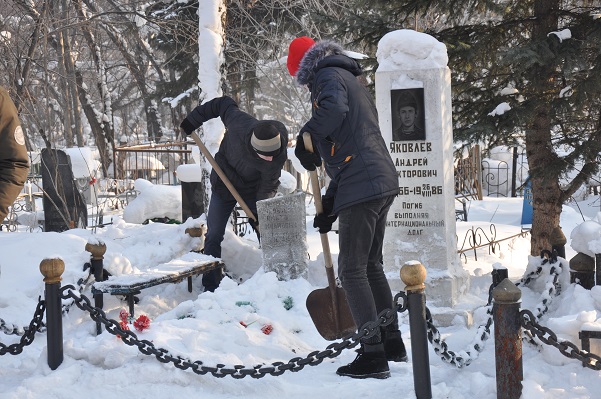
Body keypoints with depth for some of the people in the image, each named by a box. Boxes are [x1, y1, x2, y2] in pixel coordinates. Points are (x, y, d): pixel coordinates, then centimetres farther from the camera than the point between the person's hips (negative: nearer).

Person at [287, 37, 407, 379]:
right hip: (383, 182, 10)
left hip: (361, 187, -10)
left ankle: (373, 356, -4)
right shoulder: (352, 81, 27)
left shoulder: (328, 76, -3)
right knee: (372, 265, 20)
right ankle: (392, 343, 28)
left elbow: (333, 107, -29)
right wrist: (330, 203, 27)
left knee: (352, 270, -4)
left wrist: (306, 139, -13)